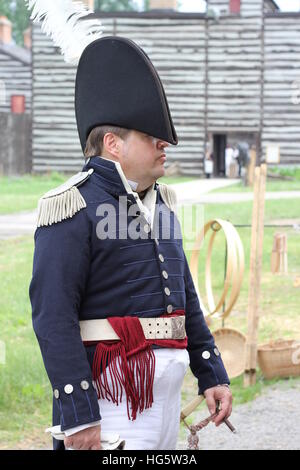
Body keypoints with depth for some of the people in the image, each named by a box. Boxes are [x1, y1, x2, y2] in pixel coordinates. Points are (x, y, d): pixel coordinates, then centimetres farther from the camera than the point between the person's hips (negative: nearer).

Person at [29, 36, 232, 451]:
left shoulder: (157, 202, 15)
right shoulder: (75, 207, -13)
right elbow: (53, 316, -18)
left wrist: (212, 374, 16)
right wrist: (77, 414, -22)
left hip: (166, 386, 9)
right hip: (113, 392, -9)